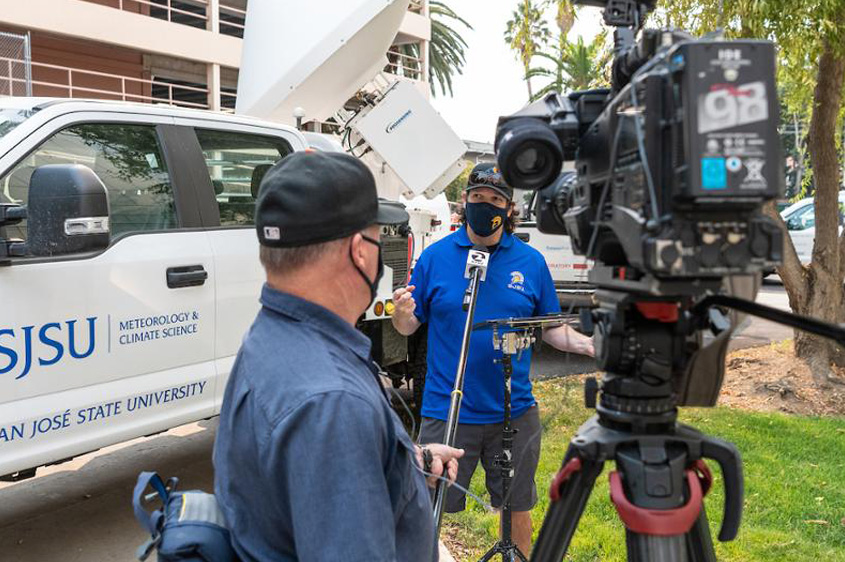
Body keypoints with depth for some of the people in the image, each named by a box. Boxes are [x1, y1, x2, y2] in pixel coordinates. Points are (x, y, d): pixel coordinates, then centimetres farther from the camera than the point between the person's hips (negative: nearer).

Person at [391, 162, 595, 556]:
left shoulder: (531, 261, 2)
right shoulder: (435, 256, -3)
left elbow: (550, 329, 7)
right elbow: (409, 327, 1)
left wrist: (588, 344, -11)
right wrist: (402, 313, -22)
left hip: (514, 412, 2)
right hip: (446, 411, -1)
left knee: (517, 508, 18)